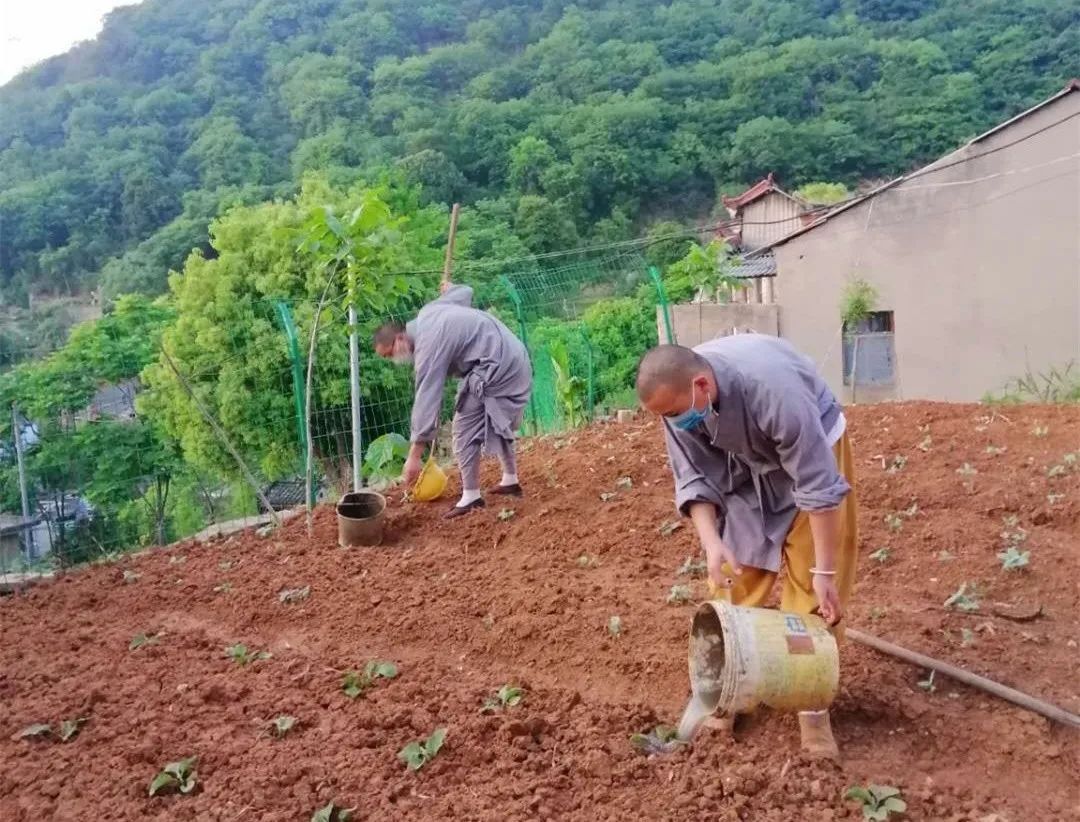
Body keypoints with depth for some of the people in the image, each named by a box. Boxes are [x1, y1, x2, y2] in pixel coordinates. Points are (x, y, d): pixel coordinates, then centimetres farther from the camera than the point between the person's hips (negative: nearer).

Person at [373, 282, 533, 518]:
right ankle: (511, 481, 36)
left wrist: (414, 456, -22)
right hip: (512, 358, 11)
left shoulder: (428, 344, -20)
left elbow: (426, 399, -23)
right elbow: (465, 292, 21)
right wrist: (449, 288, 48)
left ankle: (471, 497, 4)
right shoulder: (427, 313, 6)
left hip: (496, 368, -11)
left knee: (465, 429, -4)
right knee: (498, 423, 24)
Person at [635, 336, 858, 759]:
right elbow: (694, 478, -15)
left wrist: (824, 571, -29)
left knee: (811, 583, -6)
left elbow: (818, 487, -34)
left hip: (811, 450, -4)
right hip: (743, 464, 4)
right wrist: (712, 543, -30)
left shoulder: (775, 391, -41)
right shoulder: (677, 397, -25)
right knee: (736, 577, 2)